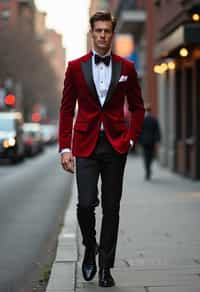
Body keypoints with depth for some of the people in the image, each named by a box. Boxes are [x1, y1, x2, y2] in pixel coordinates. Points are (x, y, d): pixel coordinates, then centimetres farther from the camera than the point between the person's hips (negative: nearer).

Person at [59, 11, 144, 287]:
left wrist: (131, 138, 0)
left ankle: (106, 267, 15)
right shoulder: (76, 67, 4)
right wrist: (65, 148, -1)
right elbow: (67, 110, 5)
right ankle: (90, 248, 18)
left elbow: (137, 107, 13)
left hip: (115, 145, 1)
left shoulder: (126, 67, 5)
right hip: (86, 145, -1)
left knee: (111, 208, 4)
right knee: (86, 203, -12)